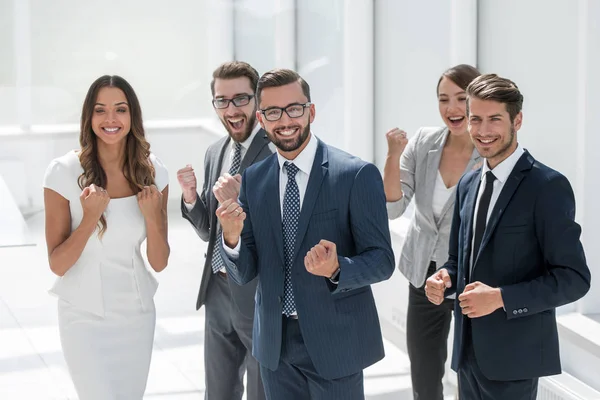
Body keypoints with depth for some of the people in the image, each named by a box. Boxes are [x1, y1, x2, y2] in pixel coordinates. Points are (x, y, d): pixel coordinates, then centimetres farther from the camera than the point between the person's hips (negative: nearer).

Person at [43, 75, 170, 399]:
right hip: (85, 317, -4)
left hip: (137, 315, 4)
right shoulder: (64, 172, -13)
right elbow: (57, 264, -11)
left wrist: (152, 215, -17)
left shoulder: (153, 172, -3)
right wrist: (90, 217, -25)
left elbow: (159, 263, 0)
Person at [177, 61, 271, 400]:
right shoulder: (216, 152, 9)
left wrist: (242, 202, -28)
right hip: (218, 292, 7)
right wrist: (190, 196, -4)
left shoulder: (279, 151, -14)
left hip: (261, 295, -7)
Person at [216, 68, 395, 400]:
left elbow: (382, 260, -10)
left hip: (335, 341, -4)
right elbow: (244, 273, 3)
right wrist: (232, 238, -18)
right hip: (275, 344, 4)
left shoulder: (357, 174, -11)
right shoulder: (253, 179, 3)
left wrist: (336, 270, -29)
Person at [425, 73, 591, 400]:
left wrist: (501, 297, -22)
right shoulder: (468, 184, 10)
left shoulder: (548, 186, -12)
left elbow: (573, 278, -15)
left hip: (515, 352, -7)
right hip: (470, 349, 7)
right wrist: (446, 277, -3)